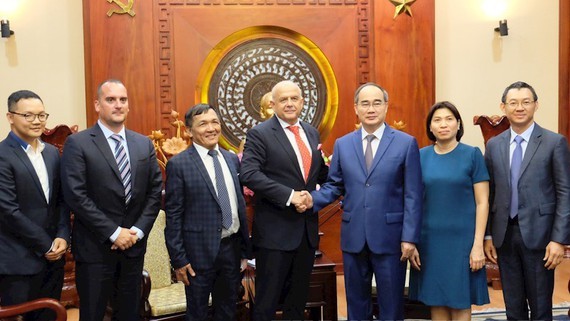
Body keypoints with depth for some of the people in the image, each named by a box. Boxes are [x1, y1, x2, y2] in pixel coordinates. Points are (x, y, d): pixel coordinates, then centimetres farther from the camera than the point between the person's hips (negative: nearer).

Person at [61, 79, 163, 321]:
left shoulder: (144, 144, 8)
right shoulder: (77, 143, -7)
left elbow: (155, 190, 6)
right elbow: (76, 195, -14)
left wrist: (139, 230, -6)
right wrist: (113, 233, -15)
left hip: (134, 245, 4)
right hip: (95, 247, -4)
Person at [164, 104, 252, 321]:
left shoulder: (232, 159, 8)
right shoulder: (178, 164, -9)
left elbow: (240, 204, 12)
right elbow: (173, 216, -9)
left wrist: (245, 250, 11)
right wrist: (178, 258, -12)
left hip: (232, 248, 5)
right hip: (200, 251, -5)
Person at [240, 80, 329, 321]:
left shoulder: (312, 133, 12)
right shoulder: (259, 134, -8)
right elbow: (249, 174, -20)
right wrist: (289, 195, -24)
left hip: (307, 229, 6)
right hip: (275, 230, -6)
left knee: (299, 297, 17)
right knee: (267, 298, 4)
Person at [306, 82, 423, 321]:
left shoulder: (406, 143, -2)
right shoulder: (342, 144, 7)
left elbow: (413, 195, -5)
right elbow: (334, 185, 8)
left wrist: (409, 237, -10)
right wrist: (313, 199, -12)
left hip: (390, 237, -2)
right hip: (353, 237, 3)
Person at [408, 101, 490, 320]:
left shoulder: (472, 155, -2)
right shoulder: (421, 156, 5)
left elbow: (482, 202, -4)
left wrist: (478, 244, -10)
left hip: (461, 239, -2)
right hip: (430, 239, 3)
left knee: (460, 303, 5)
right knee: (436, 301, 9)